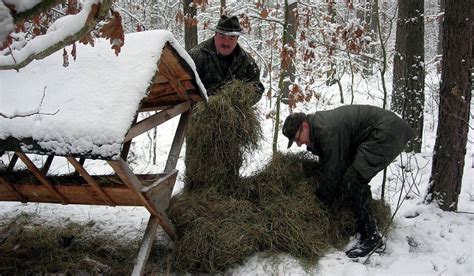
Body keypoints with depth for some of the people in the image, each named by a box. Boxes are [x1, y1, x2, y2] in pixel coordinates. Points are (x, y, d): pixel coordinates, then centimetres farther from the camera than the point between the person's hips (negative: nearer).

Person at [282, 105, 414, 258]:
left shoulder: (328, 130, -24)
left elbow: (333, 170, -16)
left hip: (387, 134, -11)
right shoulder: (319, 125, 8)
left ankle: (371, 238, -12)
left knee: (352, 180, -19)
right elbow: (325, 163, 16)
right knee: (357, 179, 19)